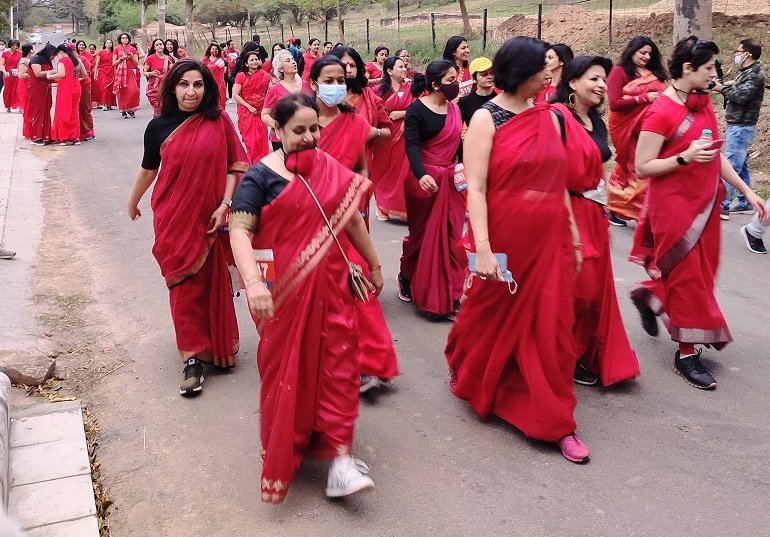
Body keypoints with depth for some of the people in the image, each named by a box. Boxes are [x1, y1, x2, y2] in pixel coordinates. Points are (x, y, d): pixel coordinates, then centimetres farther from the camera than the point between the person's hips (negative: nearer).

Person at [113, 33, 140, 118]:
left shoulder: (133, 49, 11)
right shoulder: (117, 49, 8)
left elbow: (137, 63, 9)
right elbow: (114, 63, 4)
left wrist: (132, 57, -8)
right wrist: (122, 58, -9)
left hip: (130, 73, 1)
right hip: (120, 73, 0)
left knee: (133, 91, -14)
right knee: (121, 92, -4)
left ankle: (131, 109, 1)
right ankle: (123, 111, 2)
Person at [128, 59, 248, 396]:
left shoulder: (218, 121, -3)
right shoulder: (159, 127, -1)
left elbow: (236, 165, -2)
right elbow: (148, 169, 13)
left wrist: (225, 205, -11)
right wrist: (133, 202, 25)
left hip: (211, 219, 0)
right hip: (174, 219, 0)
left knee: (213, 283, 10)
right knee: (184, 286, 3)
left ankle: (217, 345, 31)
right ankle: (193, 358, 10)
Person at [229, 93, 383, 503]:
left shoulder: (332, 170, 7)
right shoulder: (261, 175, -7)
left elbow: (352, 219, 17)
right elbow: (239, 231, -16)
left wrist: (374, 264, 23)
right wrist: (253, 282, -30)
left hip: (330, 287, 4)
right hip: (284, 292, -3)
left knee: (337, 363, 0)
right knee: (286, 369, 8)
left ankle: (339, 458, 6)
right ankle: (282, 455, 28)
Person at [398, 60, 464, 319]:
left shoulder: (454, 108, 10)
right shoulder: (416, 109, -10)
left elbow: (457, 142, 14)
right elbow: (411, 144, -20)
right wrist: (421, 174, -34)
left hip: (451, 179, 5)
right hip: (425, 179, -5)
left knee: (452, 237, 1)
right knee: (423, 235, 8)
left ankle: (451, 297, 8)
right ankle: (405, 277, 33)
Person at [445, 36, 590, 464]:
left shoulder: (550, 118, 7)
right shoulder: (487, 118, -7)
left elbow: (560, 184, 11)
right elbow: (475, 188, -14)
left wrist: (574, 238, 10)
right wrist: (483, 248, -22)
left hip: (550, 241, 4)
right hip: (505, 240, -4)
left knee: (551, 330, 6)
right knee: (493, 316, 15)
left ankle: (556, 421, 16)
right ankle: (464, 370, 45)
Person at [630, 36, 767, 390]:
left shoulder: (703, 103, 6)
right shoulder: (661, 112, -17)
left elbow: (715, 156, 11)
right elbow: (642, 168, -17)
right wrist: (685, 157, -28)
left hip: (705, 201, 8)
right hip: (673, 204, -7)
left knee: (701, 272, 15)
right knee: (687, 277, 0)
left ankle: (649, 295, 41)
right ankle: (686, 354, 13)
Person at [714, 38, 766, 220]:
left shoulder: (755, 74, -13)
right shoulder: (746, 72, 17)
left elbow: (741, 95, -22)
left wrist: (722, 88, -11)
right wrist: (722, 86, -4)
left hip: (741, 128, -10)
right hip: (737, 126, 10)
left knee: (730, 167, -11)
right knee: (741, 167, 15)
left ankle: (723, 207, -11)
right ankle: (744, 203, 23)